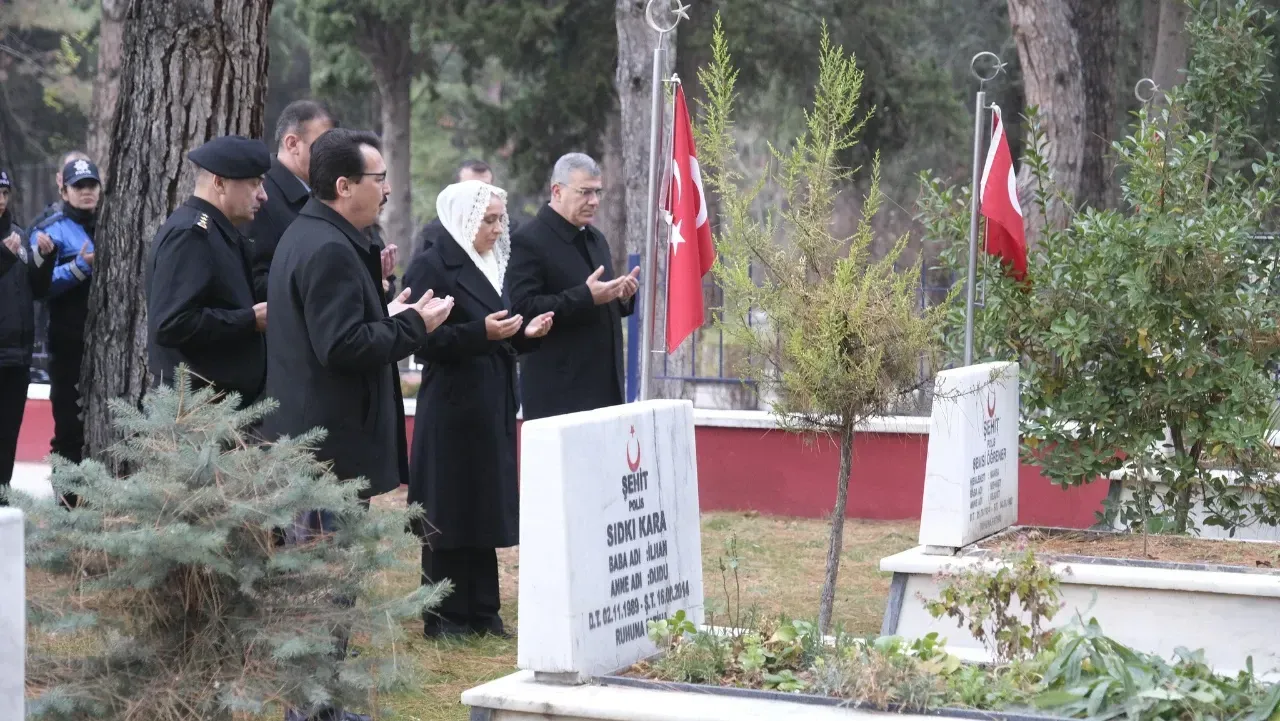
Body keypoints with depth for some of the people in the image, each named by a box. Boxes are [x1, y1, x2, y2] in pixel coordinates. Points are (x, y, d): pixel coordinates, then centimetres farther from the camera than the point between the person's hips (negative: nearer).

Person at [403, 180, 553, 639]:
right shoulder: (432, 267, -10)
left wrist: (524, 334, 0)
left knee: (486, 510, 10)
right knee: (450, 514, -3)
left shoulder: (491, 265, 15)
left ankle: (481, 611, 16)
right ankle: (445, 615, 4)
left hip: (492, 407, 8)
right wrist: (481, 332, -26)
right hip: (452, 408, -8)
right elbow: (424, 341, -17)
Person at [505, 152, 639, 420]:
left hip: (605, 385, 7)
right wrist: (586, 297, -23)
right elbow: (522, 310, -18)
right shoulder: (528, 241, -8)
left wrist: (622, 296, 3)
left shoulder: (596, 239, 18)